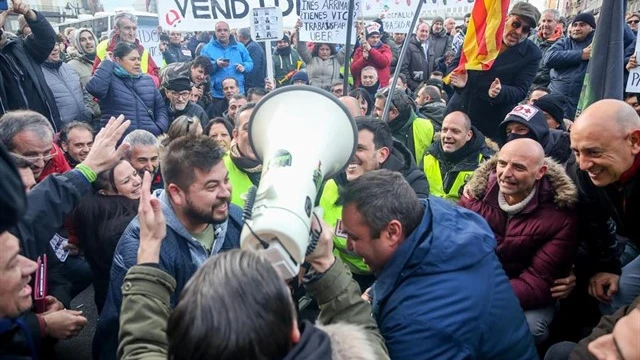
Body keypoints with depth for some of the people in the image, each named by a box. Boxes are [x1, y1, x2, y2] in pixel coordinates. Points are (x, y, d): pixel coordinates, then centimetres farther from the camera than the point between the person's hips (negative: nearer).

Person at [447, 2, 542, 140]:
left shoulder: (531, 54, -6)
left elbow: (520, 91, -9)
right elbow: (456, 62, 4)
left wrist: (499, 93, -30)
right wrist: (457, 78, -19)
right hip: (458, 111, 3)